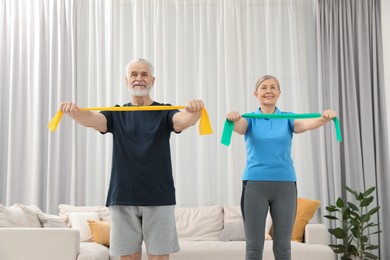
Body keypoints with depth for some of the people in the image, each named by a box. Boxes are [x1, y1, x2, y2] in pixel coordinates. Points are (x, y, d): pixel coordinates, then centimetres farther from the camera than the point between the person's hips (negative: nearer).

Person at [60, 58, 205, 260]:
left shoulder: (164, 112, 6)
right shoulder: (116, 114, 10)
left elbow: (183, 120, -15)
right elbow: (92, 119, -10)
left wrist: (194, 112, -39)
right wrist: (75, 112, -33)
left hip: (158, 197, -1)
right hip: (122, 197, 1)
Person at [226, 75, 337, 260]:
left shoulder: (287, 119, 9)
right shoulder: (250, 119, 7)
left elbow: (306, 124, -13)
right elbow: (239, 127, -17)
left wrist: (324, 118, -35)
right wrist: (234, 120, -41)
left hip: (285, 184, 1)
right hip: (255, 183, -1)